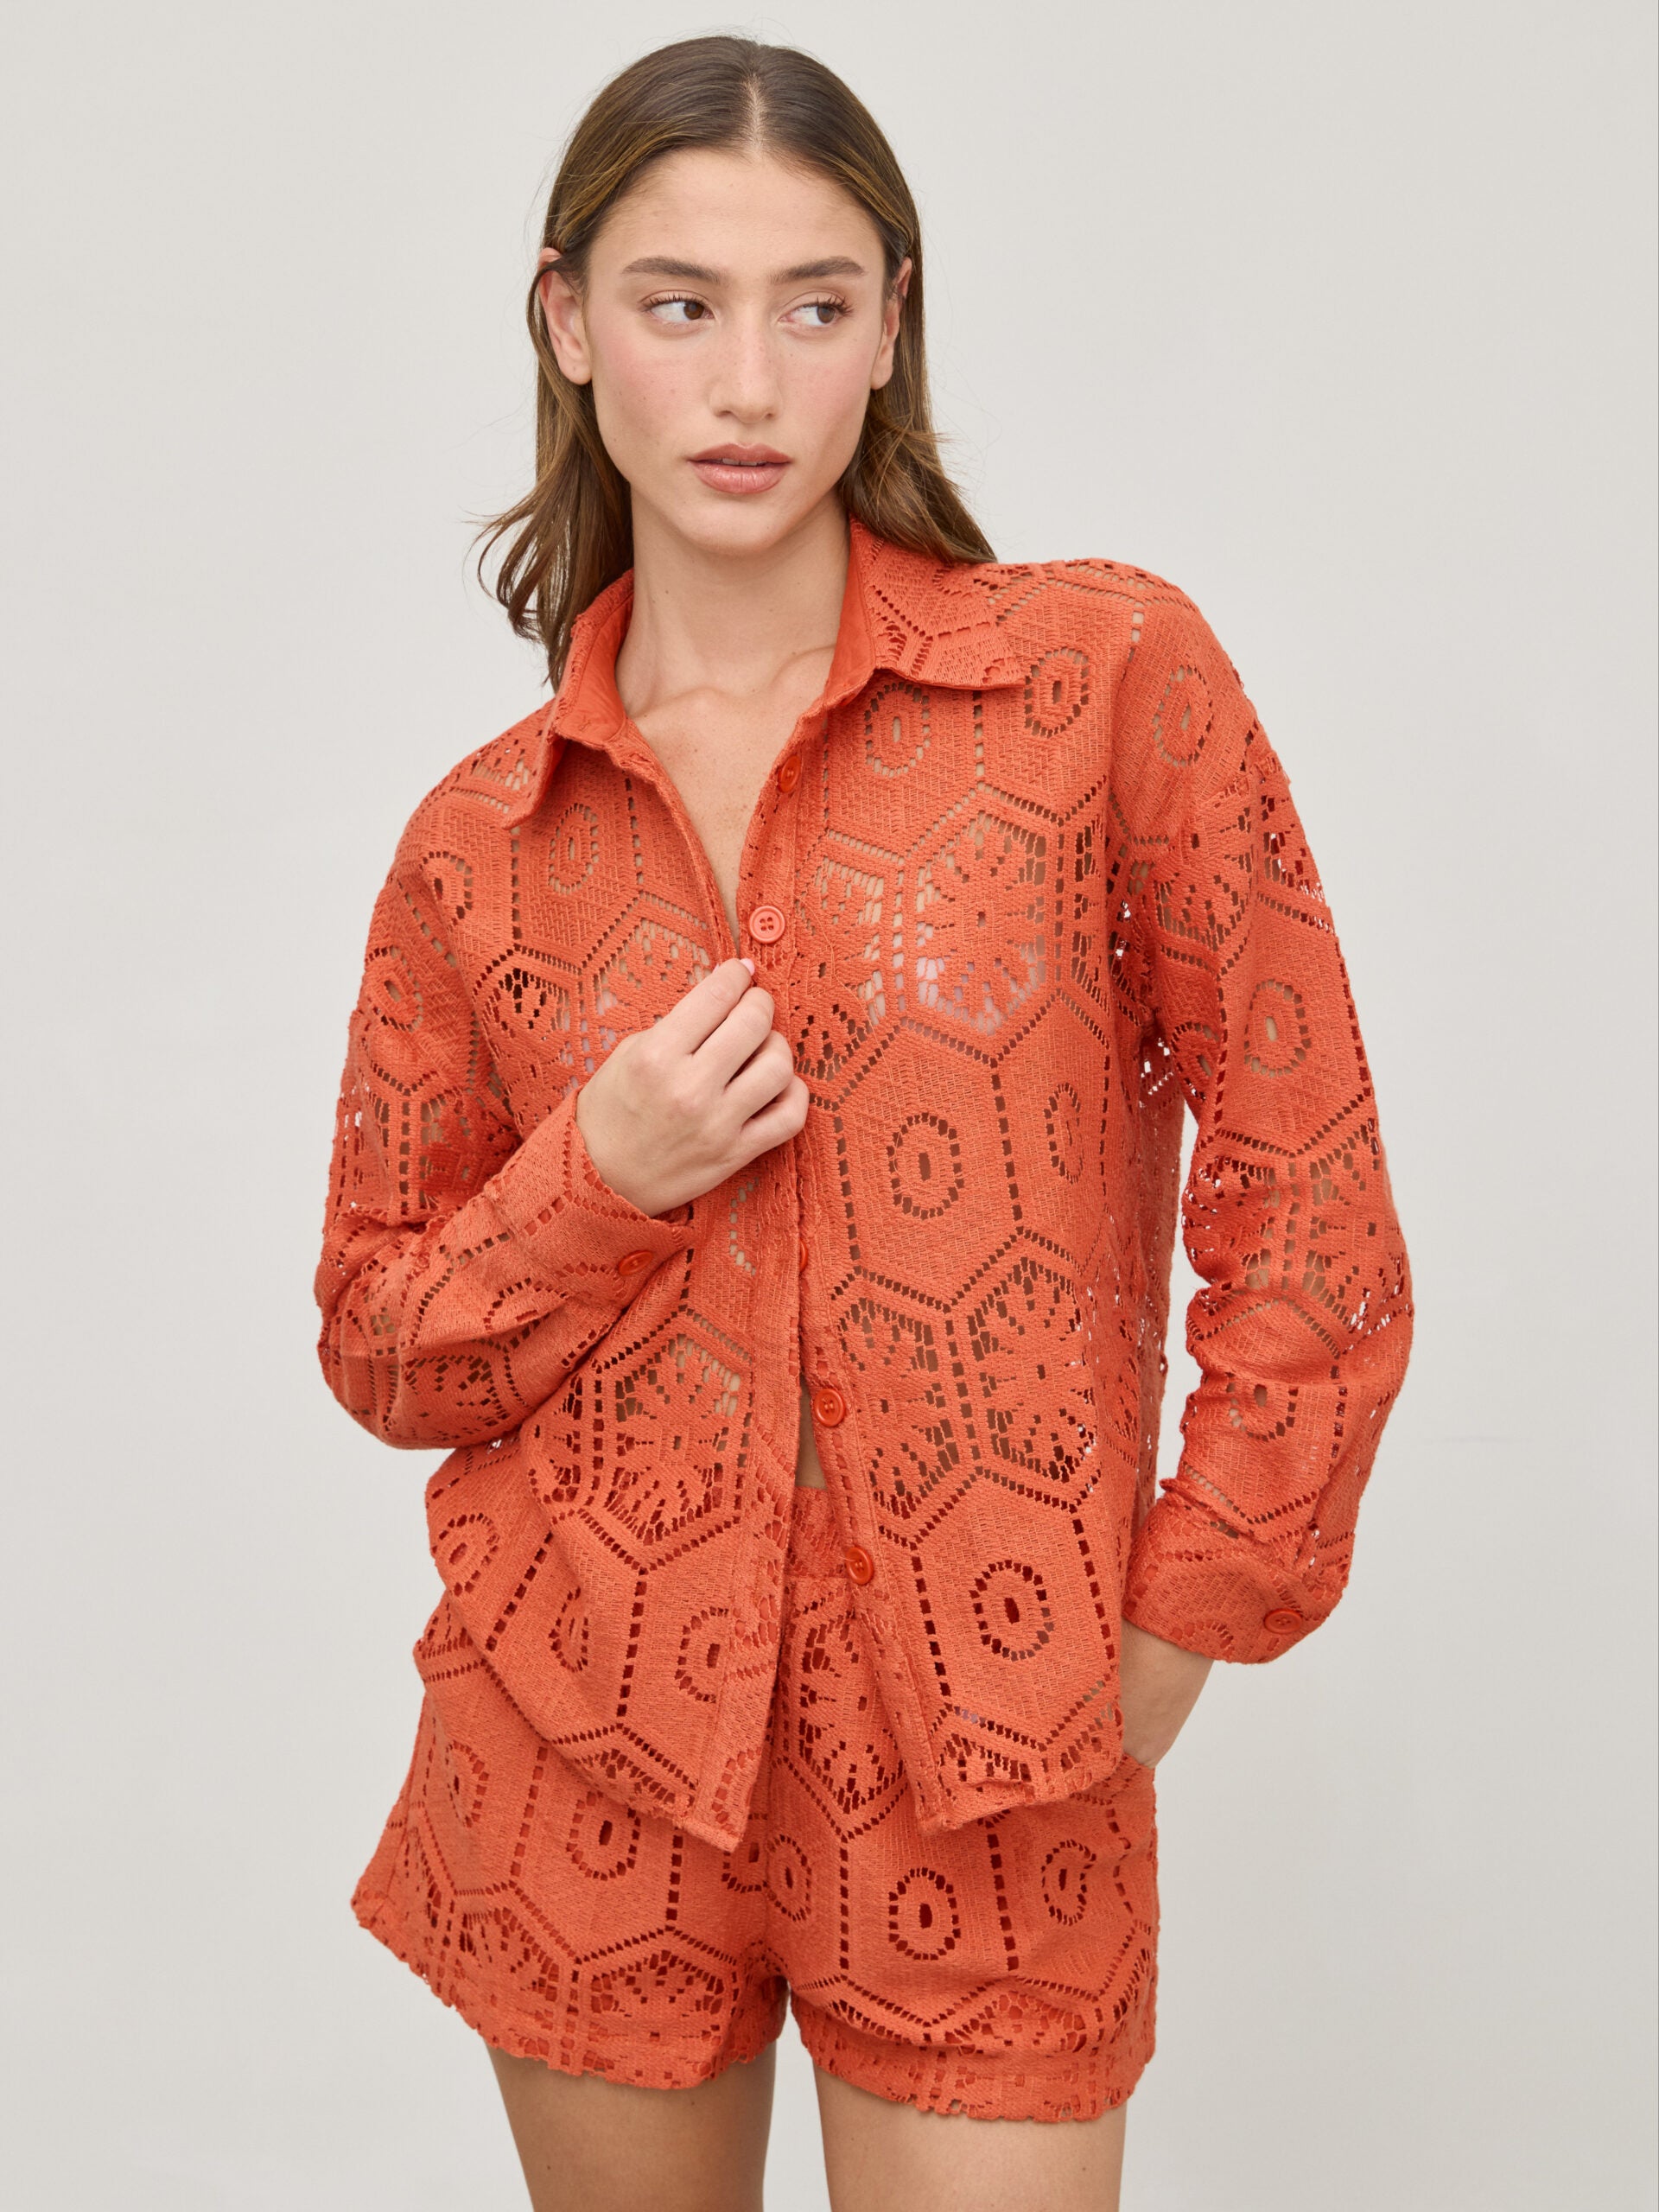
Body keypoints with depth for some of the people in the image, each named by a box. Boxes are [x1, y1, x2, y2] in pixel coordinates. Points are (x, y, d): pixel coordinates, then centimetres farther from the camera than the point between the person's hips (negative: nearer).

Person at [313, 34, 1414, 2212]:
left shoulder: (1107, 675, -7)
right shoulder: (479, 842, 2)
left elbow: (1312, 1231, -4)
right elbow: (383, 1348, 9)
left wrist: (1176, 1625, -1)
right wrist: (604, 1180, -9)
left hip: (987, 1780, -2)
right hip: (587, 1762, 3)